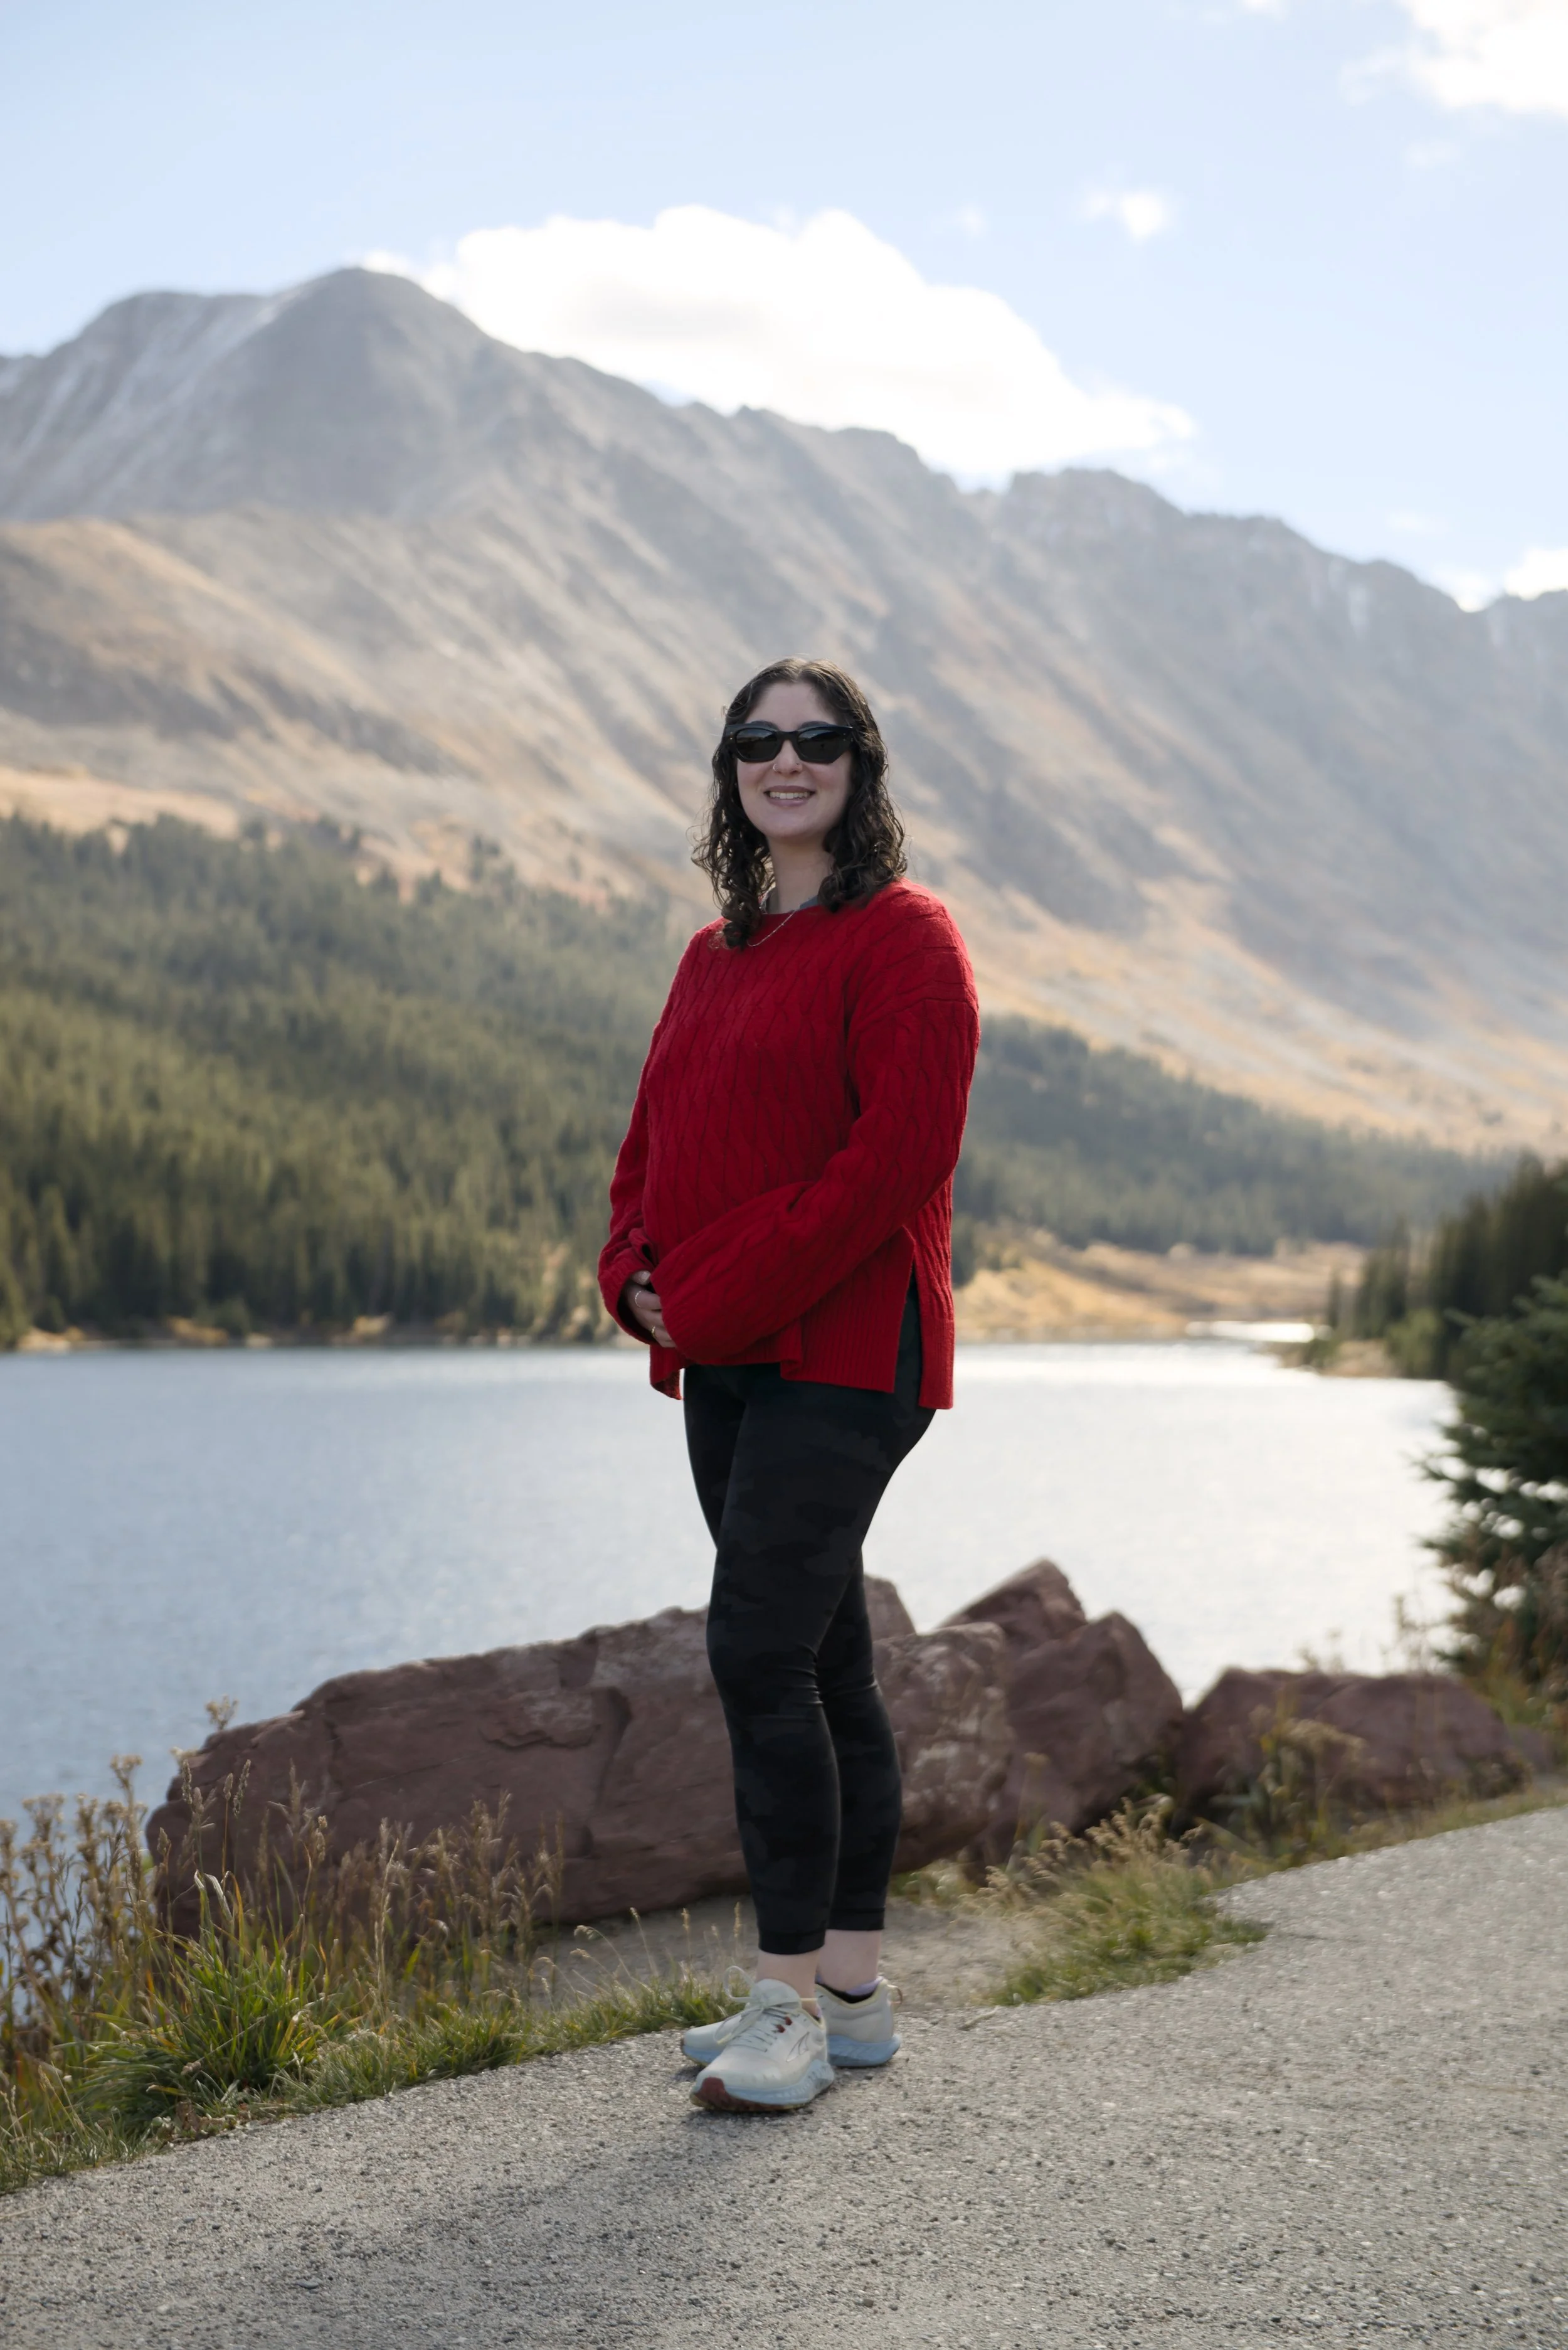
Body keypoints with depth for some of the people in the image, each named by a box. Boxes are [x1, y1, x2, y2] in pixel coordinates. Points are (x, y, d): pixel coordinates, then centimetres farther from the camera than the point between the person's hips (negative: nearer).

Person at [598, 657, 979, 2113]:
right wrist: (635, 1271, 1)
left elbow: (901, 1152, -17)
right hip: (726, 1362, 8)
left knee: (760, 1653, -15)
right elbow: (656, 1137, 22)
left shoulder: (901, 939, -6)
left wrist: (723, 1296, -17)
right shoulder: (716, 956, 19)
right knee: (819, 1663, 11)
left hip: (842, 1349, -8)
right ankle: (850, 1992, 18)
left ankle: (793, 2004, -8)